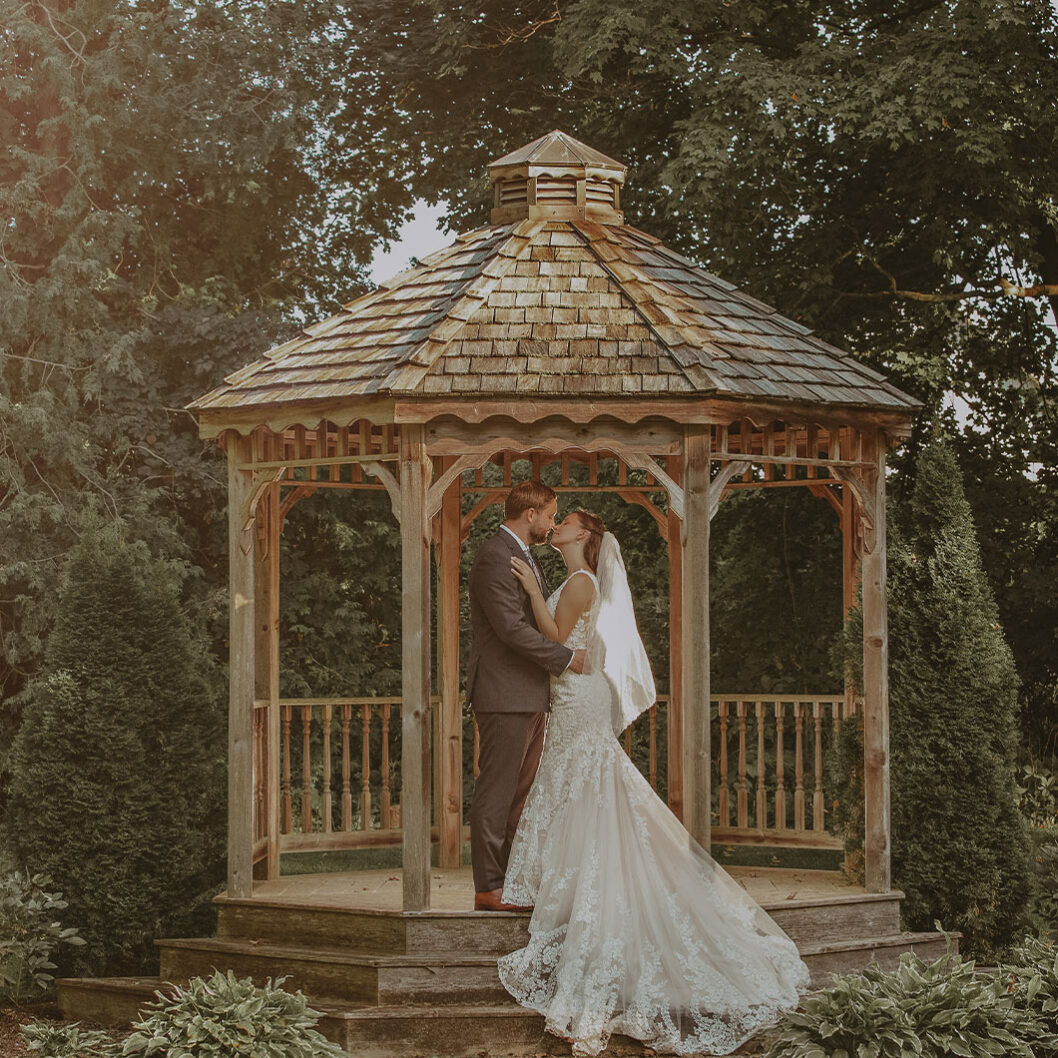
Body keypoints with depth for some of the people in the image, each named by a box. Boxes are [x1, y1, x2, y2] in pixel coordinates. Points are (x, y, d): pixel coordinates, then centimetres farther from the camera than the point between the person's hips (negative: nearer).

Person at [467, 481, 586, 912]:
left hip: (529, 695, 10)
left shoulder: (523, 556, 19)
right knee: (496, 792, -6)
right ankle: (489, 887, -3)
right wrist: (566, 657, -16)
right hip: (504, 694, -10)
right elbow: (512, 628, -21)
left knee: (520, 793, 11)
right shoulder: (495, 557, -14)